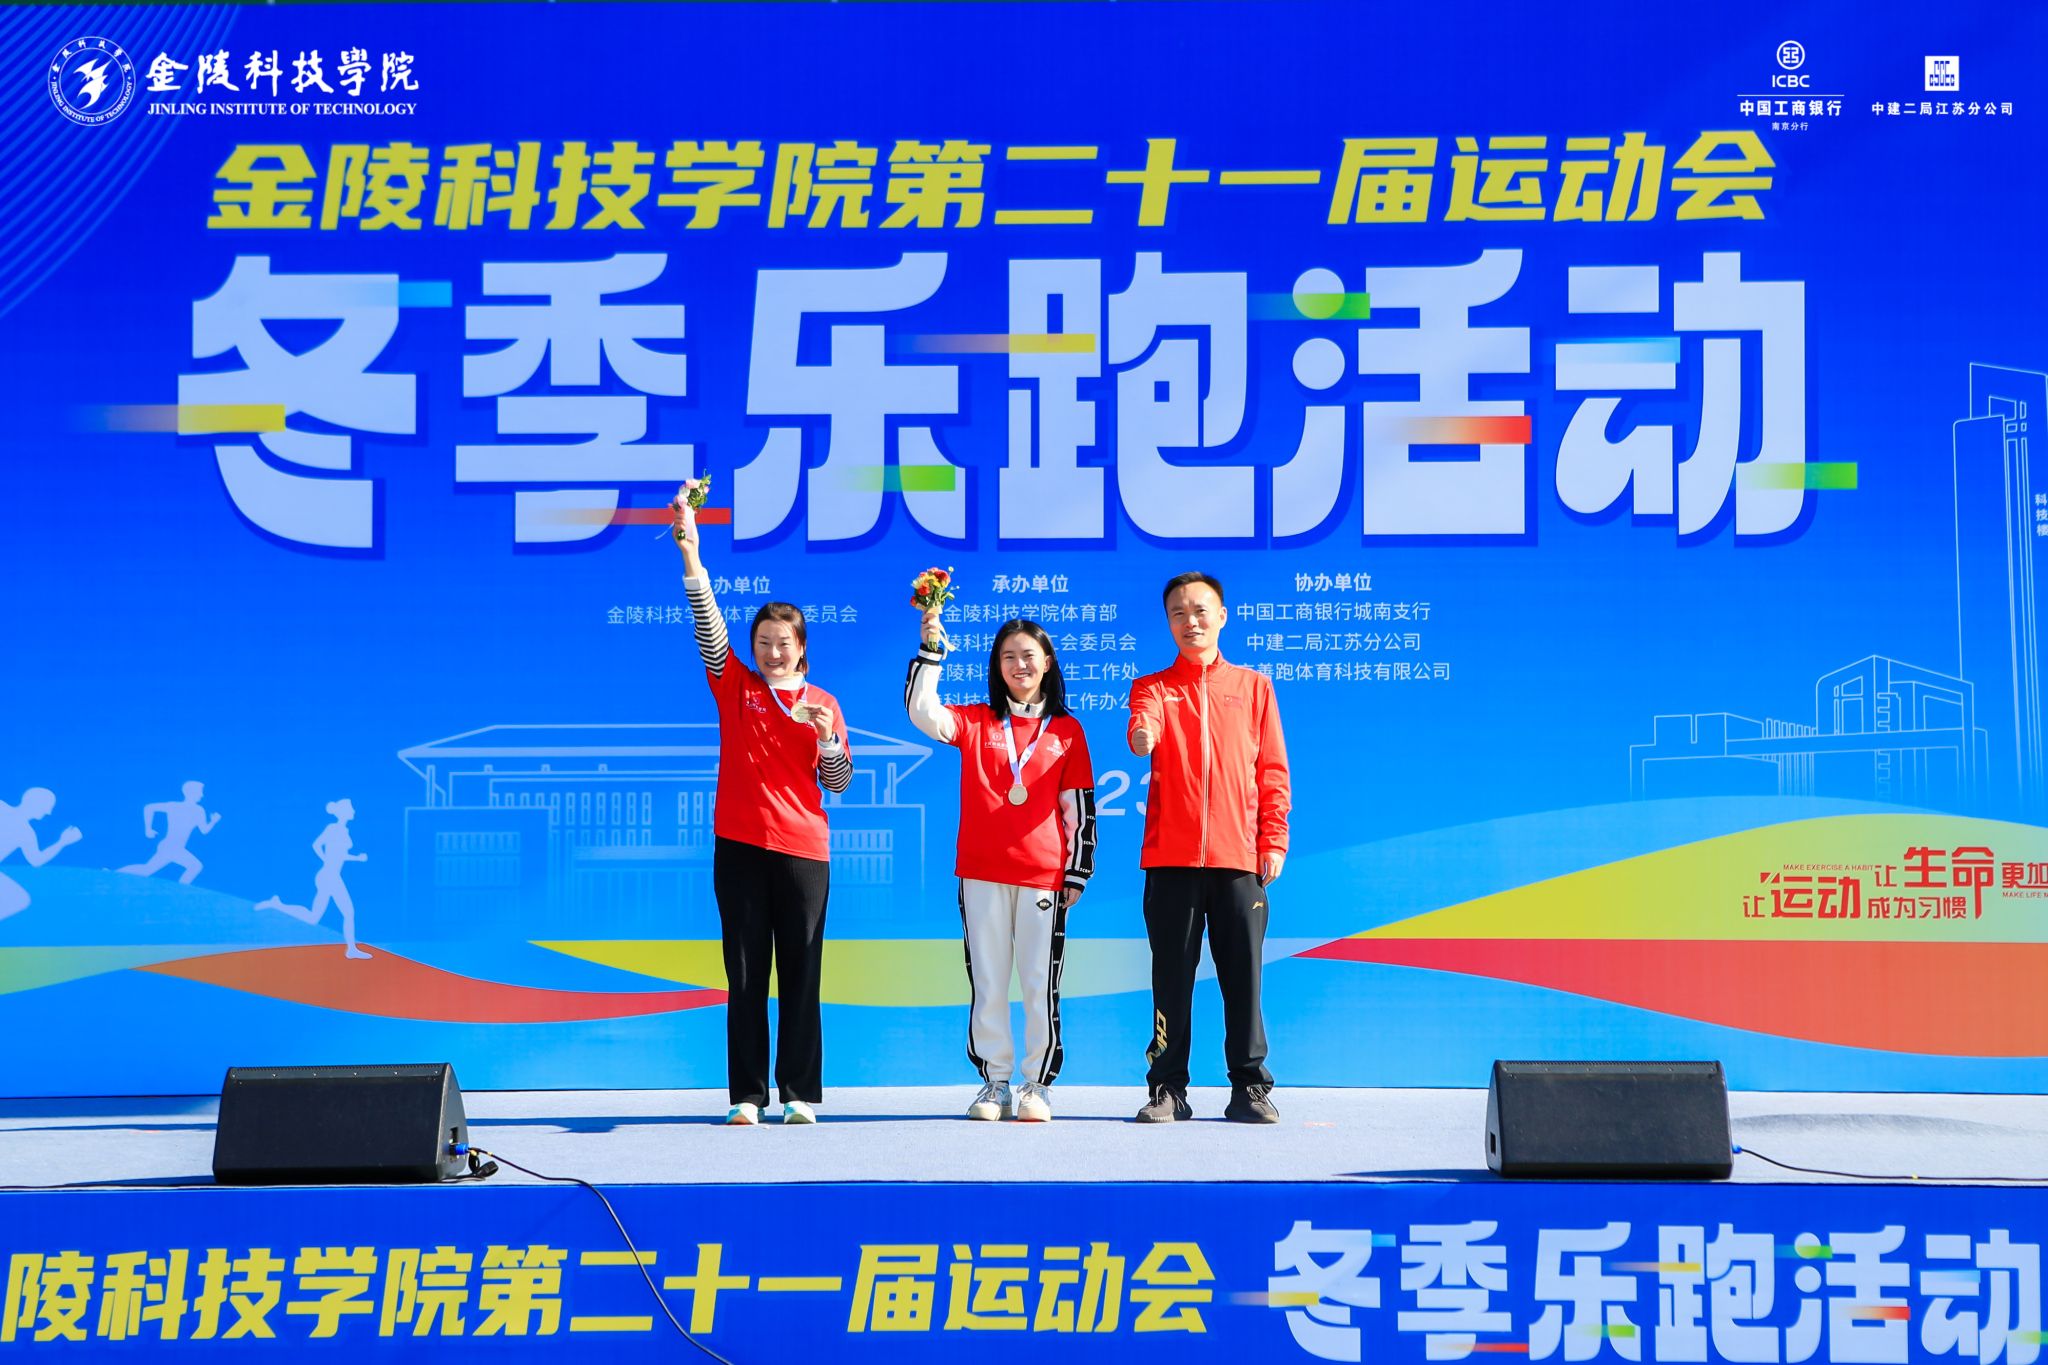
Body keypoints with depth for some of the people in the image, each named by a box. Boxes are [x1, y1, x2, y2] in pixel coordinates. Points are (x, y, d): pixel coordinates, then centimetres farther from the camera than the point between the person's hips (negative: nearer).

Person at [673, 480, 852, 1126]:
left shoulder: (822, 703, 9)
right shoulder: (735, 686, 7)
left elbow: (839, 783, 9)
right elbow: (708, 624, -7)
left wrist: (827, 736, -10)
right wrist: (690, 553, -18)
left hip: (803, 849, 1)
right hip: (740, 844, 0)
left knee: (801, 971, 2)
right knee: (745, 973, 2)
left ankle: (800, 1092, 8)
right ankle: (747, 1093, 6)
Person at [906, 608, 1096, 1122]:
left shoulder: (1067, 730, 9)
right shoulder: (975, 722, 9)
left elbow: (1080, 809, 8)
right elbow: (921, 711, -9)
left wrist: (1077, 874, 4)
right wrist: (931, 649, -17)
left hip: (1044, 876, -1)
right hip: (982, 874, 1)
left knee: (1041, 984, 0)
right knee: (987, 984, 4)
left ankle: (1038, 1085, 10)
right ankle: (995, 1083, 13)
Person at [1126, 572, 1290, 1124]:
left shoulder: (1253, 687, 13)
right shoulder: (1153, 687, 11)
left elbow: (1273, 771, 11)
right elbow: (1143, 723, -13)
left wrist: (1273, 841, 1)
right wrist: (1142, 735, -37)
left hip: (1239, 857, 0)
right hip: (1171, 856, 0)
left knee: (1243, 975, 1)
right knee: (1171, 975, 1)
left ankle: (1250, 1087, 10)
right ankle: (1167, 1089, 8)